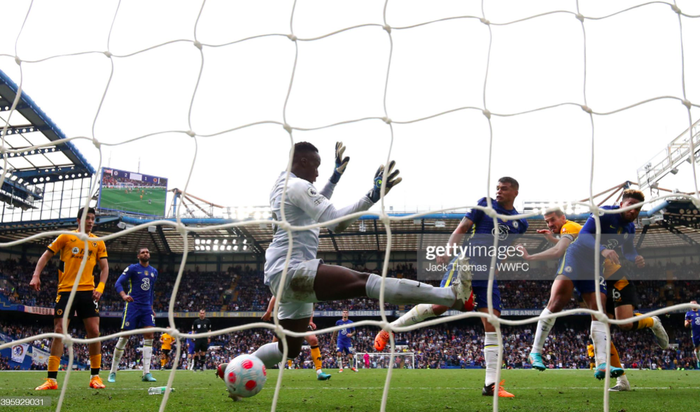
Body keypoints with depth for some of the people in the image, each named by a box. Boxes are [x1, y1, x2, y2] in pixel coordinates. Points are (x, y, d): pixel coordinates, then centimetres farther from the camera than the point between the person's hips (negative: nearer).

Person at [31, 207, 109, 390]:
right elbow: (46, 256, 6)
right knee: (59, 331, -3)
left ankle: (95, 376, 6)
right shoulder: (66, 237, 6)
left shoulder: (98, 242, 11)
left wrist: (100, 287, -4)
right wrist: (36, 275, -8)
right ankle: (51, 379, 3)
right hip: (66, 290, -1)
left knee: (94, 331, -4)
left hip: (88, 291, 1)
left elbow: (105, 267, 11)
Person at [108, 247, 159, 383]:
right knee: (124, 336, -4)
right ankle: (113, 372, 9)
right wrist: (124, 295, -29)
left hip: (146, 308, 5)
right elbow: (118, 283, -10)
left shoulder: (154, 272, 15)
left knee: (149, 335, -8)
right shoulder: (132, 268, -2)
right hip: (132, 305, -5)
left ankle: (146, 373, -9)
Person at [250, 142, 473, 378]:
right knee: (363, 282, -26)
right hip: (290, 271, -12)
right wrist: (372, 197, -24)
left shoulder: (283, 187, 21)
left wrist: (335, 177, 41)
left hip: (282, 276, 12)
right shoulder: (297, 185, -9)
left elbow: (314, 209, 39)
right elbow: (335, 221, -20)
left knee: (290, 348, 20)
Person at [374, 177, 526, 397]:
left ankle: (491, 384, 1)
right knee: (440, 305, -20)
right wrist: (449, 249, -13)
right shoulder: (485, 204, 5)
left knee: (492, 325, -3)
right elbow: (462, 228, 1)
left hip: (488, 272, 4)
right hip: (466, 261, -4)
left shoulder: (520, 223, 16)